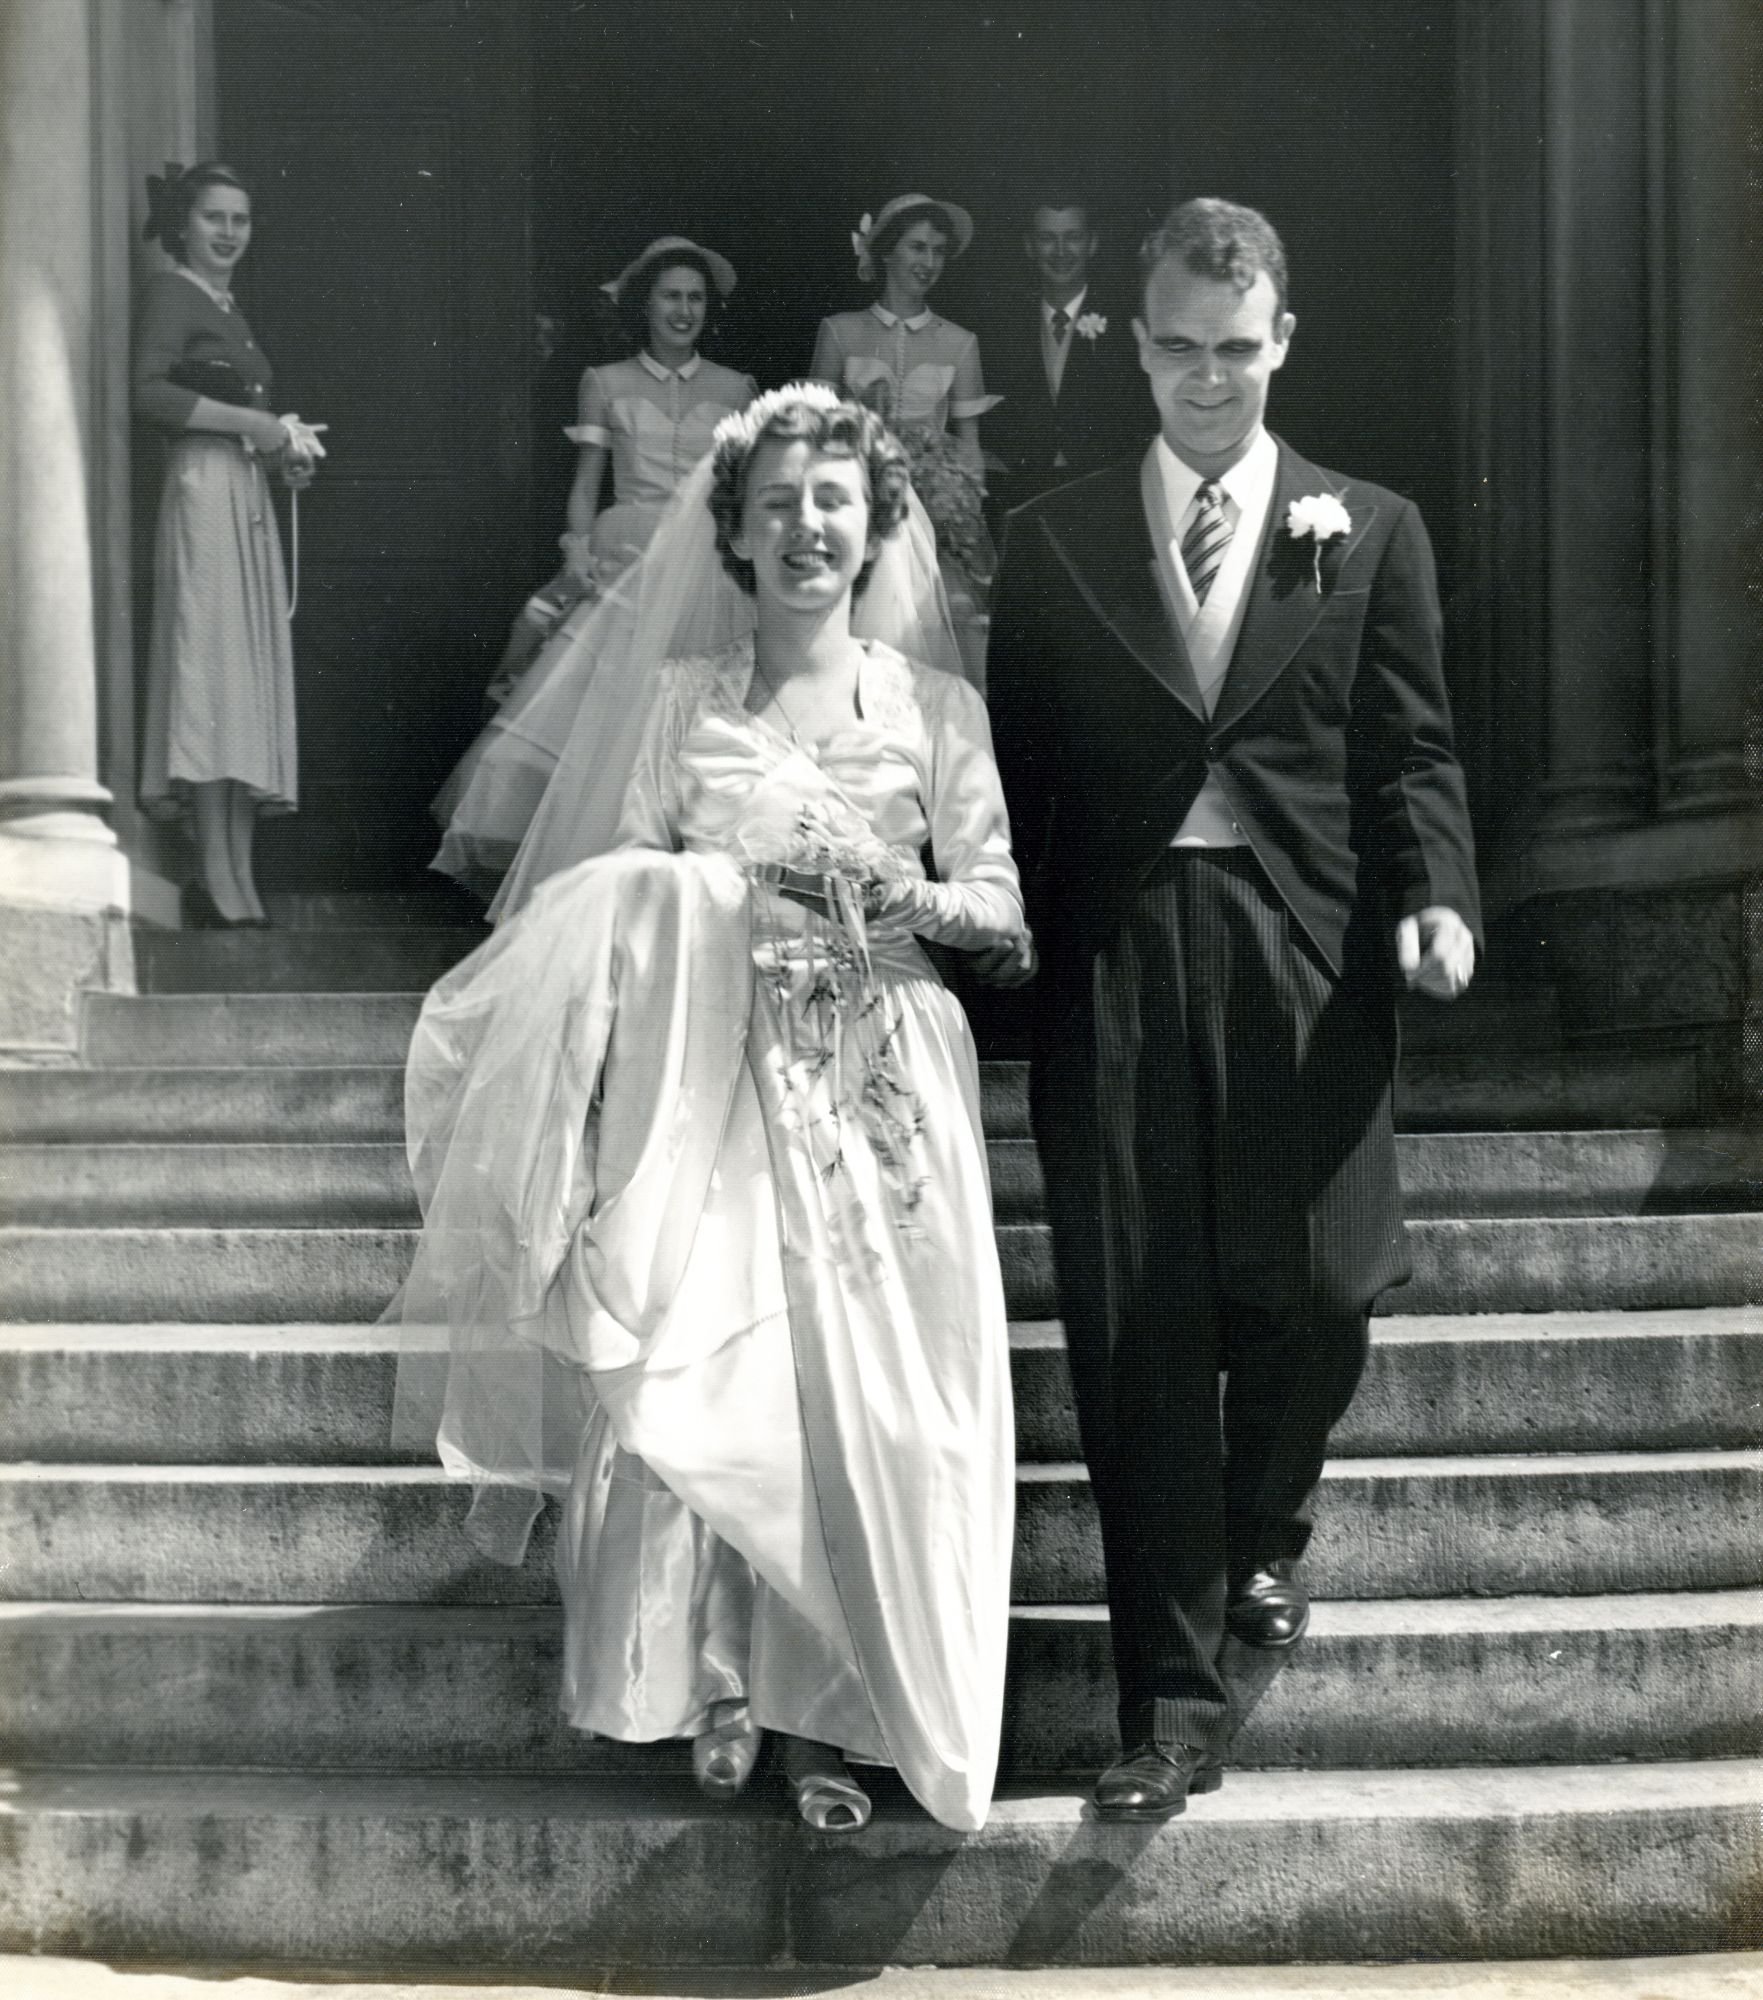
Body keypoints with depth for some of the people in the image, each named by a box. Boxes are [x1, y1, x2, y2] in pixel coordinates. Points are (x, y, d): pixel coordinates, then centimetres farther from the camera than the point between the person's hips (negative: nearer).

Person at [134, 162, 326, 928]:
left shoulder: (228, 308, 24)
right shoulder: (169, 293, -2)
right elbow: (151, 393, -16)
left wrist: (284, 450, 7)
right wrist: (253, 425, -15)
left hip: (249, 496, 9)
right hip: (203, 491, -9)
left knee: (247, 678, 4)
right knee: (212, 666, -12)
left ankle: (234, 877, 4)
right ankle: (219, 882, -14)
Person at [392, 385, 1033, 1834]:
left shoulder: (937, 708, 9)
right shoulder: (685, 702, 12)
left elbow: (1002, 910, 5)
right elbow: (631, 889, 10)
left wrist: (909, 899, -16)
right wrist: (720, 898, -11)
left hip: (878, 1079, 0)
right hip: (712, 1071, 1)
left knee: (862, 1381, -6)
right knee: (701, 1369, -11)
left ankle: (827, 1712, 5)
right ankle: (721, 1682, 4)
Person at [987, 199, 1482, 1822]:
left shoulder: (1369, 532, 10)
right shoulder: (1051, 539, 11)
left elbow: (1412, 751, 6)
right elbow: (1017, 767, 9)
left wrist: (1437, 897, -11)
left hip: (1305, 957, 0)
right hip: (1114, 968, 0)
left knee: (1312, 1295, 1)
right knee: (1139, 1328, -2)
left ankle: (1263, 1536, 36)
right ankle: (1172, 1704, 7)